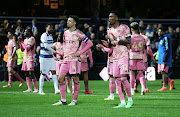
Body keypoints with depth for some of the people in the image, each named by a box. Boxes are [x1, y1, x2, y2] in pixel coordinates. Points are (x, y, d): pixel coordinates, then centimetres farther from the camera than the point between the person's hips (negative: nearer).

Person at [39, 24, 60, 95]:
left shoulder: (50, 36, 15)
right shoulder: (44, 36, -12)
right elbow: (46, 46, -21)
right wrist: (54, 52, -19)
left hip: (51, 57, 8)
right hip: (44, 57, -8)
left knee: (53, 72, -2)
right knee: (43, 73, -1)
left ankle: (56, 89, -7)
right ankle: (40, 90, 8)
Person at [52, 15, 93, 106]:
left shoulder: (78, 33, -8)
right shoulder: (66, 33, 12)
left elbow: (90, 43, -9)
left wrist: (80, 52, -12)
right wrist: (64, 51, 14)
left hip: (74, 59, -7)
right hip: (66, 59, 7)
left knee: (75, 79, -1)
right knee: (60, 78, 0)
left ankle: (74, 100, 7)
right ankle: (63, 100, 6)